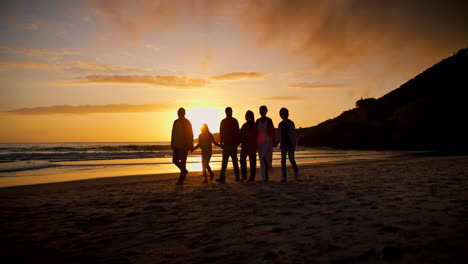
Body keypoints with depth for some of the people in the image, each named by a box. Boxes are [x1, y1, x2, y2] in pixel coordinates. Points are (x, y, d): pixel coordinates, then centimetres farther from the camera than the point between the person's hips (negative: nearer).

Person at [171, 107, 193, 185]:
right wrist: (172, 144, 11)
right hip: (176, 145, 6)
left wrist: (191, 145, -10)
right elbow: (173, 134, 14)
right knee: (175, 161, 8)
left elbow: (190, 135, -6)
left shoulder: (187, 122, -5)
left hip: (184, 146, -6)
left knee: (182, 162, -3)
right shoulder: (176, 122, 11)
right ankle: (185, 171, 31)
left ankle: (181, 180, 3)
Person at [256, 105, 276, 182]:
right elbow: (256, 132, 13)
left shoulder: (269, 120, -2)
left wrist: (274, 141, -2)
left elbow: (272, 131, -1)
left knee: (265, 157, -14)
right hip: (260, 142, 4)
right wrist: (255, 142, 11)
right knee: (262, 159, 3)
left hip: (267, 141, -4)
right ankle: (264, 177, 8)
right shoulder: (258, 121, 10)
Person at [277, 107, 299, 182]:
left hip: (290, 144, -3)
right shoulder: (280, 124, 10)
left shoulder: (291, 123, -2)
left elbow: (294, 135, -5)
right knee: (283, 161, -3)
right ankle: (284, 177, -1)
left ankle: (296, 171, 28)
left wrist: (293, 146, -11)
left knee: (291, 159, -1)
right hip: (283, 145, 3)